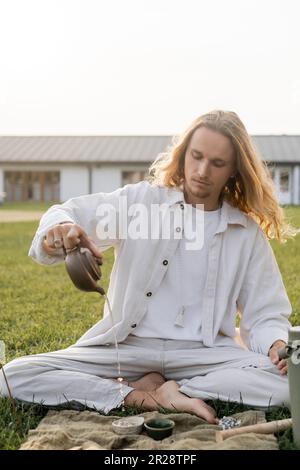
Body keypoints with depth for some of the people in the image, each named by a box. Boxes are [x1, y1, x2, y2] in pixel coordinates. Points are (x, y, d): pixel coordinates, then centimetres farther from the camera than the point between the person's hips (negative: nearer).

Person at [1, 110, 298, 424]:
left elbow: (265, 313, 6)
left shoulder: (248, 232, 5)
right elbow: (73, 214, -10)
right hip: (128, 345, 0)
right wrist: (60, 228, -35)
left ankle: (161, 390, -16)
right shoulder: (141, 200, 0)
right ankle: (141, 398, -17)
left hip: (204, 352, 1)